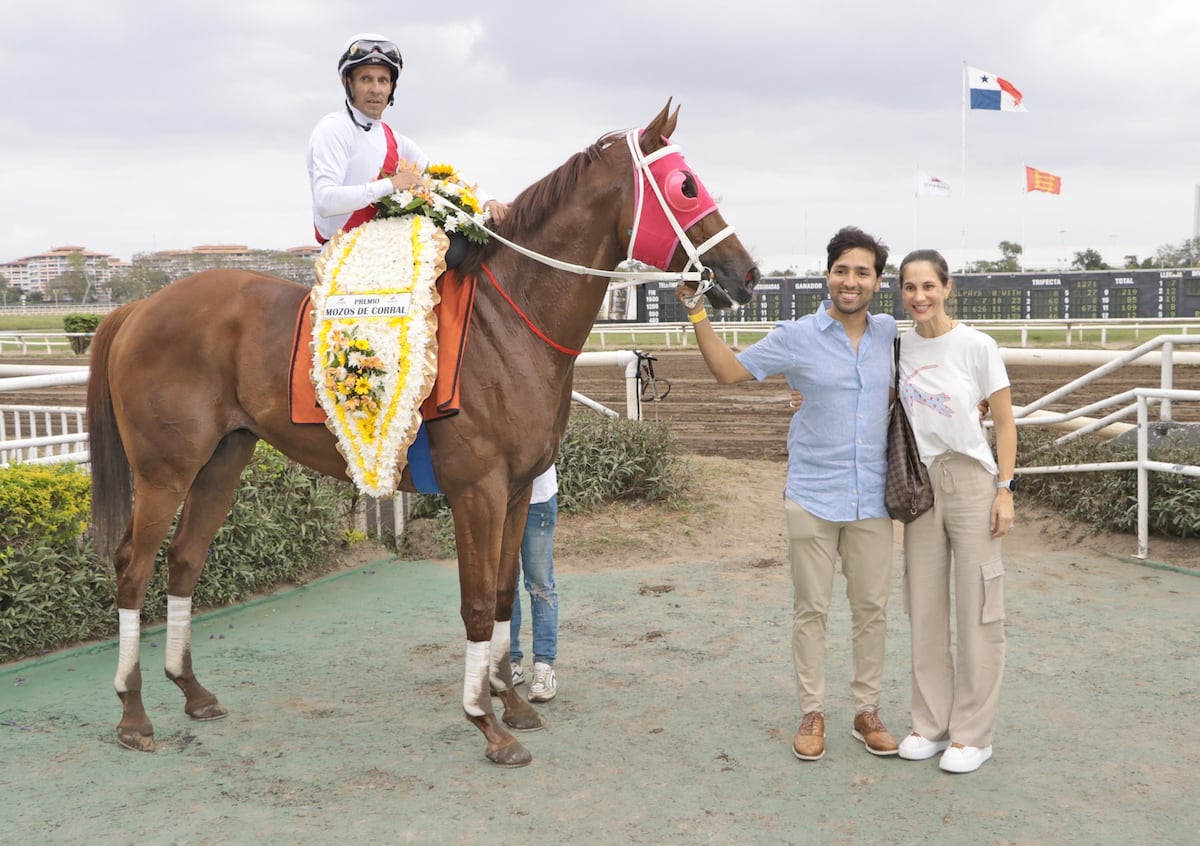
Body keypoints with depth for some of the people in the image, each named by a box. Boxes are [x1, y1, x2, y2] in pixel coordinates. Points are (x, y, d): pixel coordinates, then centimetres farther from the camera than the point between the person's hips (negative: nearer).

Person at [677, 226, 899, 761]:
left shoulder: (891, 334, 4)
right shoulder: (797, 338, -5)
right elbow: (729, 370, -1)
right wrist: (696, 312, -9)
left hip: (872, 501, 3)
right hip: (813, 499, -2)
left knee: (872, 609, 9)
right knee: (810, 609, 5)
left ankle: (867, 711, 22)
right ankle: (812, 713, 17)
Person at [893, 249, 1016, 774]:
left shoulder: (976, 346, -8)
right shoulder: (897, 346, 3)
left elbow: (1004, 421, -4)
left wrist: (1005, 489, -9)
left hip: (970, 481, -4)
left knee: (977, 610, 0)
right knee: (924, 609, 8)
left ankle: (972, 733, 9)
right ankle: (931, 723, 20)